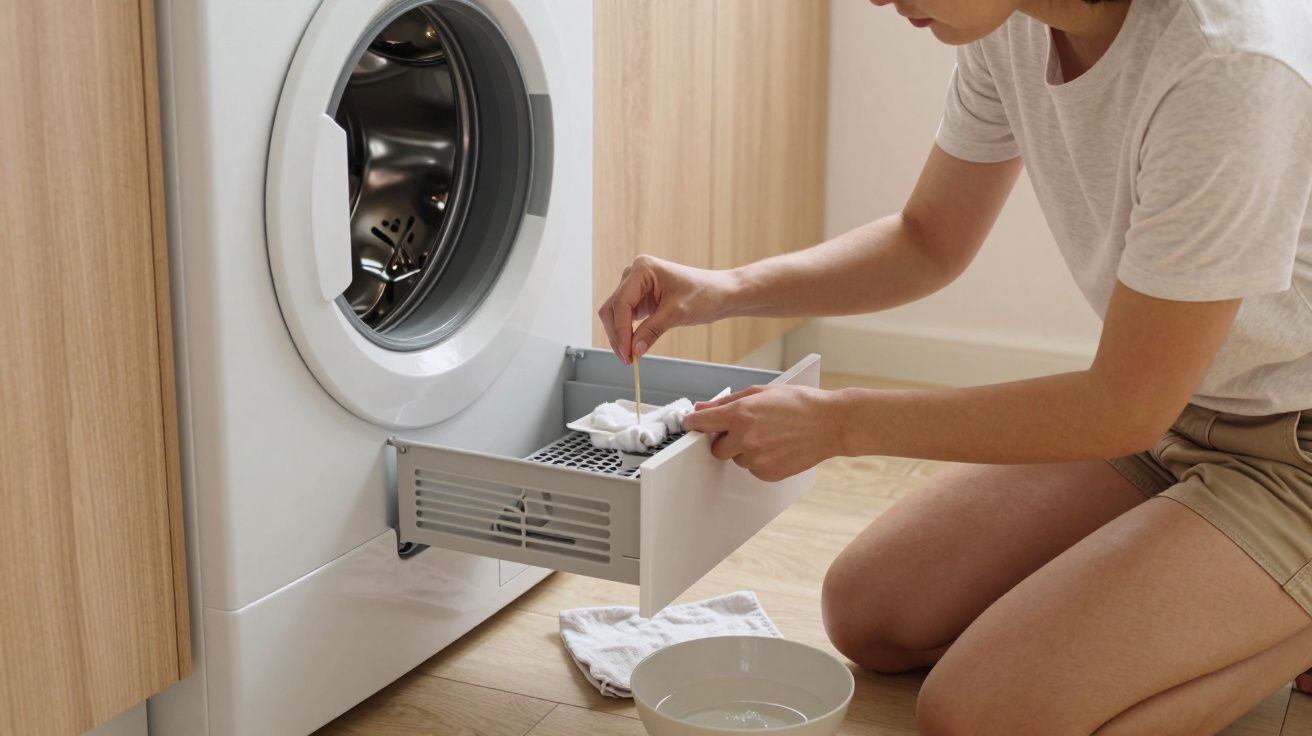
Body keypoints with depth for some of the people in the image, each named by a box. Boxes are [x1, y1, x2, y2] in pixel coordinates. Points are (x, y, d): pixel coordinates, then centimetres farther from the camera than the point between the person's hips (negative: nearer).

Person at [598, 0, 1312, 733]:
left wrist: (838, 423, -22)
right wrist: (732, 289, -8)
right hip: (1172, 407, 8)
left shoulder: (1228, 61, -32)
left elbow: (1127, 410, -25)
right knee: (869, 614, 5)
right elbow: (928, 244, 8)